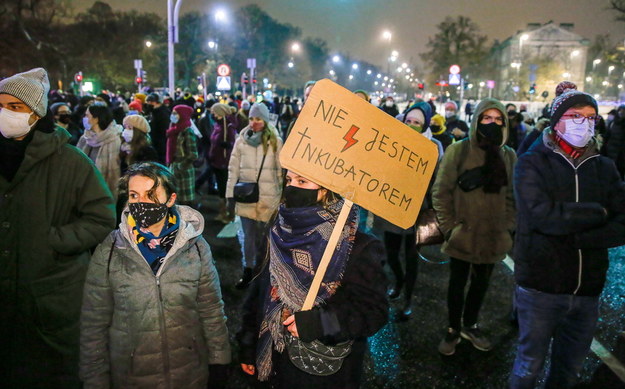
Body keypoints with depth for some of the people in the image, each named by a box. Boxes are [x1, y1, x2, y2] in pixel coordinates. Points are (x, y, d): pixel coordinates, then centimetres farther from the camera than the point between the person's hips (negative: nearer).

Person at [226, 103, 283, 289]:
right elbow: (233, 169, 5)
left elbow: (281, 170, 0)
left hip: (268, 197, -2)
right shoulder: (241, 140, 4)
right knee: (248, 236, 8)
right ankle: (248, 270, 22)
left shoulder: (275, 141, -1)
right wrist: (230, 195, 3)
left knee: (264, 235, 4)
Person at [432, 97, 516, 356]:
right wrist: (448, 227, -10)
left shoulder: (508, 156, 3)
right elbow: (441, 192, -8)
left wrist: (508, 227, 1)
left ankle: (470, 325, 40)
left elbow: (512, 196, 9)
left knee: (481, 284, 18)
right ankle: (453, 329, 32)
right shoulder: (458, 151, -9)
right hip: (463, 235, -3)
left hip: (494, 237, 4)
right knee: (457, 285, 11)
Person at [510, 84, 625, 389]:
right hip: (540, 285, -4)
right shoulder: (532, 163, -5)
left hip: (587, 289, 4)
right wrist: (597, 213, -10)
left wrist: (576, 239, -17)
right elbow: (542, 215, -21)